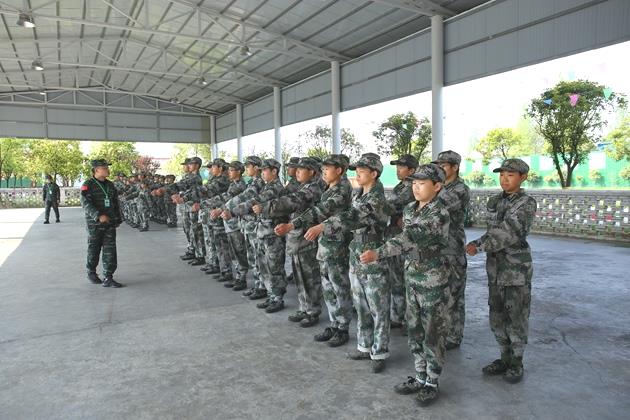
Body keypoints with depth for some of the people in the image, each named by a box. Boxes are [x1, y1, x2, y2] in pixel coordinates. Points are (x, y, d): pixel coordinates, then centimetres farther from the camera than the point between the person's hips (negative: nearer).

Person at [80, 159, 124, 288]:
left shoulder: (110, 184, 11)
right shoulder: (88, 185, -7)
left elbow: (116, 203, 18)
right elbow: (85, 203, -18)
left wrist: (118, 219, 16)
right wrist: (98, 216, -28)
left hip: (110, 223, 5)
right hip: (94, 223, -4)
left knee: (110, 250, -1)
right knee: (94, 249, 10)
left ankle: (108, 278, 1)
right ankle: (91, 273, 31)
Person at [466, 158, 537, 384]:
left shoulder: (527, 203, -11)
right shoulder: (494, 201, 8)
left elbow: (509, 234, -21)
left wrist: (479, 246, -21)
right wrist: (479, 244, -8)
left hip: (517, 269, -6)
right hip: (495, 267, 6)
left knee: (516, 317, 6)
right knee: (497, 317, 12)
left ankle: (516, 363, 22)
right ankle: (505, 357, 29)